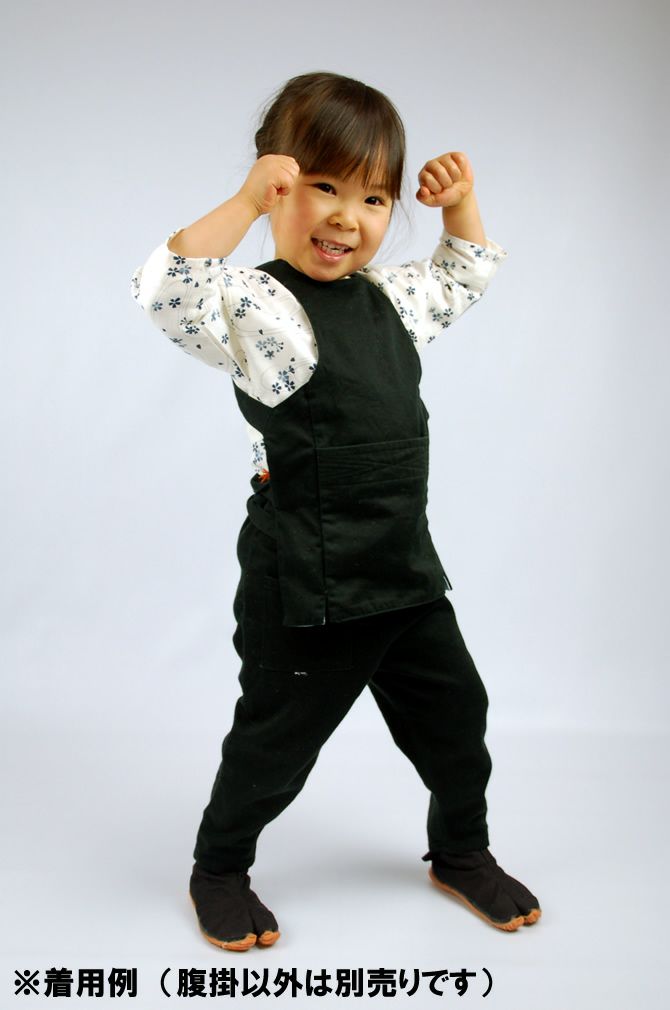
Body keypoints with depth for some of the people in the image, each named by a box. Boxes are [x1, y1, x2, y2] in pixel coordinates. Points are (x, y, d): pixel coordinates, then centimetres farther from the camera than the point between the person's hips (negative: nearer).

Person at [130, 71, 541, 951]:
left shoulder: (389, 297, 9)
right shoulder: (262, 306, -15)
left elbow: (464, 279, 29)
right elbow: (169, 292, -34)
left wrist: (462, 205, 14)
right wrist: (247, 203, -35)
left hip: (406, 571, 7)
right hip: (305, 588, -7)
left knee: (456, 715, 19)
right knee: (276, 738, 11)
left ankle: (461, 852, 43)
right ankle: (219, 868, 37)